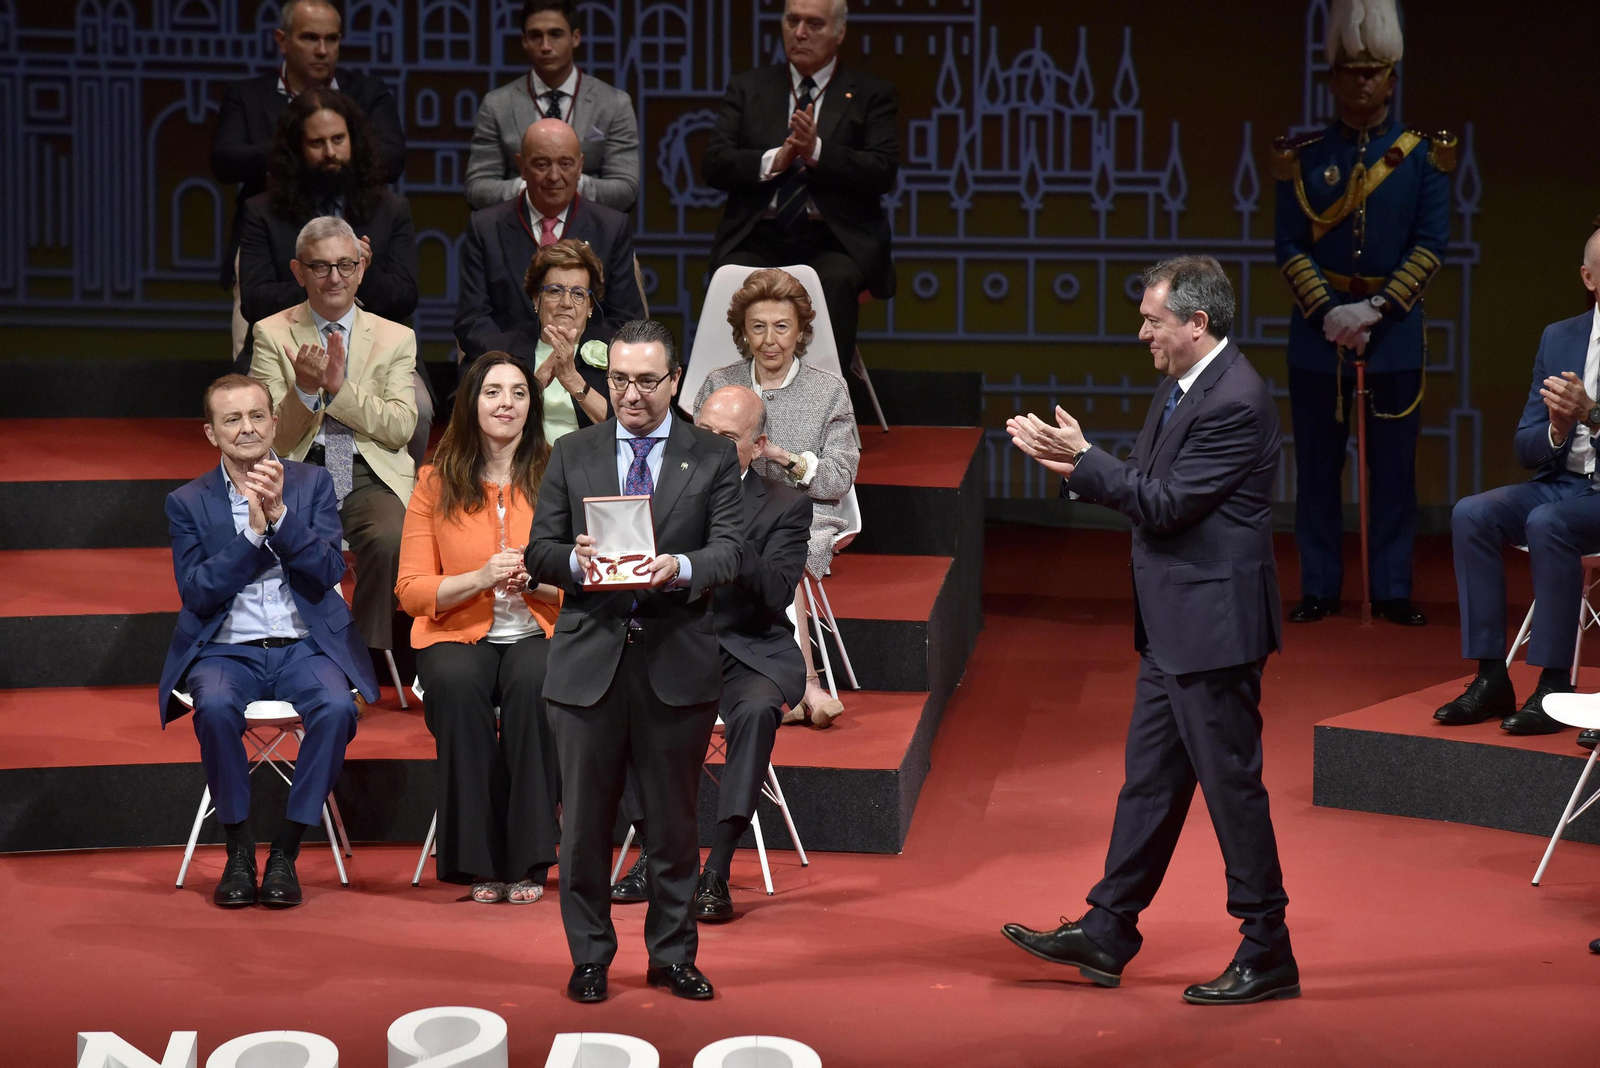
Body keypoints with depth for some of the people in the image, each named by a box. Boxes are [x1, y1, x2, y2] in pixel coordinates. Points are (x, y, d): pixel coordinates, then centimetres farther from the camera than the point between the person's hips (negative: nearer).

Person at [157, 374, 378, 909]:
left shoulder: (313, 484, 7)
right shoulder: (187, 502, 6)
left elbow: (329, 571, -4)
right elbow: (196, 593, -5)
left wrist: (280, 514, -16)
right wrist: (253, 532, -14)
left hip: (304, 645, 1)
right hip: (226, 649, -1)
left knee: (337, 708, -31)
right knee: (216, 706, -34)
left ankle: (285, 850, -17)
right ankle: (239, 850, -17)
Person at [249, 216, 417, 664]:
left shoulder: (396, 338, 12)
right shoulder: (272, 334, 10)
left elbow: (401, 428, 0)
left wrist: (340, 386, -14)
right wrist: (304, 390, -16)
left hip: (370, 478, 0)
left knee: (391, 541, -33)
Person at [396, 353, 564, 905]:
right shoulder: (436, 483, 5)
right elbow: (410, 590, 2)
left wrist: (538, 579, -15)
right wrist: (480, 579, -14)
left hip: (539, 632, 0)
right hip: (459, 635, 0)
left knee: (531, 681, -34)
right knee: (457, 683, -34)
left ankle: (528, 860, -25)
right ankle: (479, 860, -24)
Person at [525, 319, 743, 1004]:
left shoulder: (713, 458, 6)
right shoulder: (572, 455, 11)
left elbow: (729, 549, -4)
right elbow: (538, 551, 7)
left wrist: (681, 568, -25)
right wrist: (574, 558, -16)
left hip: (678, 664, -1)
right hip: (590, 658, 1)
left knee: (674, 819, 7)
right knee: (585, 819, 5)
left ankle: (673, 955, 19)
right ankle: (590, 958, 17)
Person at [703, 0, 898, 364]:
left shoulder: (872, 94, 12)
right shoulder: (747, 88, 18)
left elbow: (883, 172, -1)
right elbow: (714, 164, 7)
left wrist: (817, 151, -15)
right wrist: (775, 160, -11)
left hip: (835, 242, -1)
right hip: (758, 240, 1)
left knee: (837, 281, -35)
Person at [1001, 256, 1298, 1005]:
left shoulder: (1235, 402, -20)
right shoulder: (1180, 386, 11)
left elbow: (1167, 504, -21)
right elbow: (1146, 484, 14)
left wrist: (1082, 457, -15)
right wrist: (1075, 465, 1)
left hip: (1213, 624, -10)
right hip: (1173, 625, 10)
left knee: (1231, 782, -1)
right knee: (1150, 779, 15)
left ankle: (1267, 953, 10)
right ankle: (1106, 932, 24)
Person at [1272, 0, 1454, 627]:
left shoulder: (1424, 156, 2)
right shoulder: (1303, 157, 3)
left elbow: (1430, 246, -4)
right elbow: (1290, 247, -1)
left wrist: (1377, 310, -14)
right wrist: (1329, 312, -14)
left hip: (1395, 333, 0)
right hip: (1318, 332, 1)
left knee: (1394, 467, 3)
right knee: (1317, 466, 4)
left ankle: (1392, 591, 10)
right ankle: (1319, 588, 12)